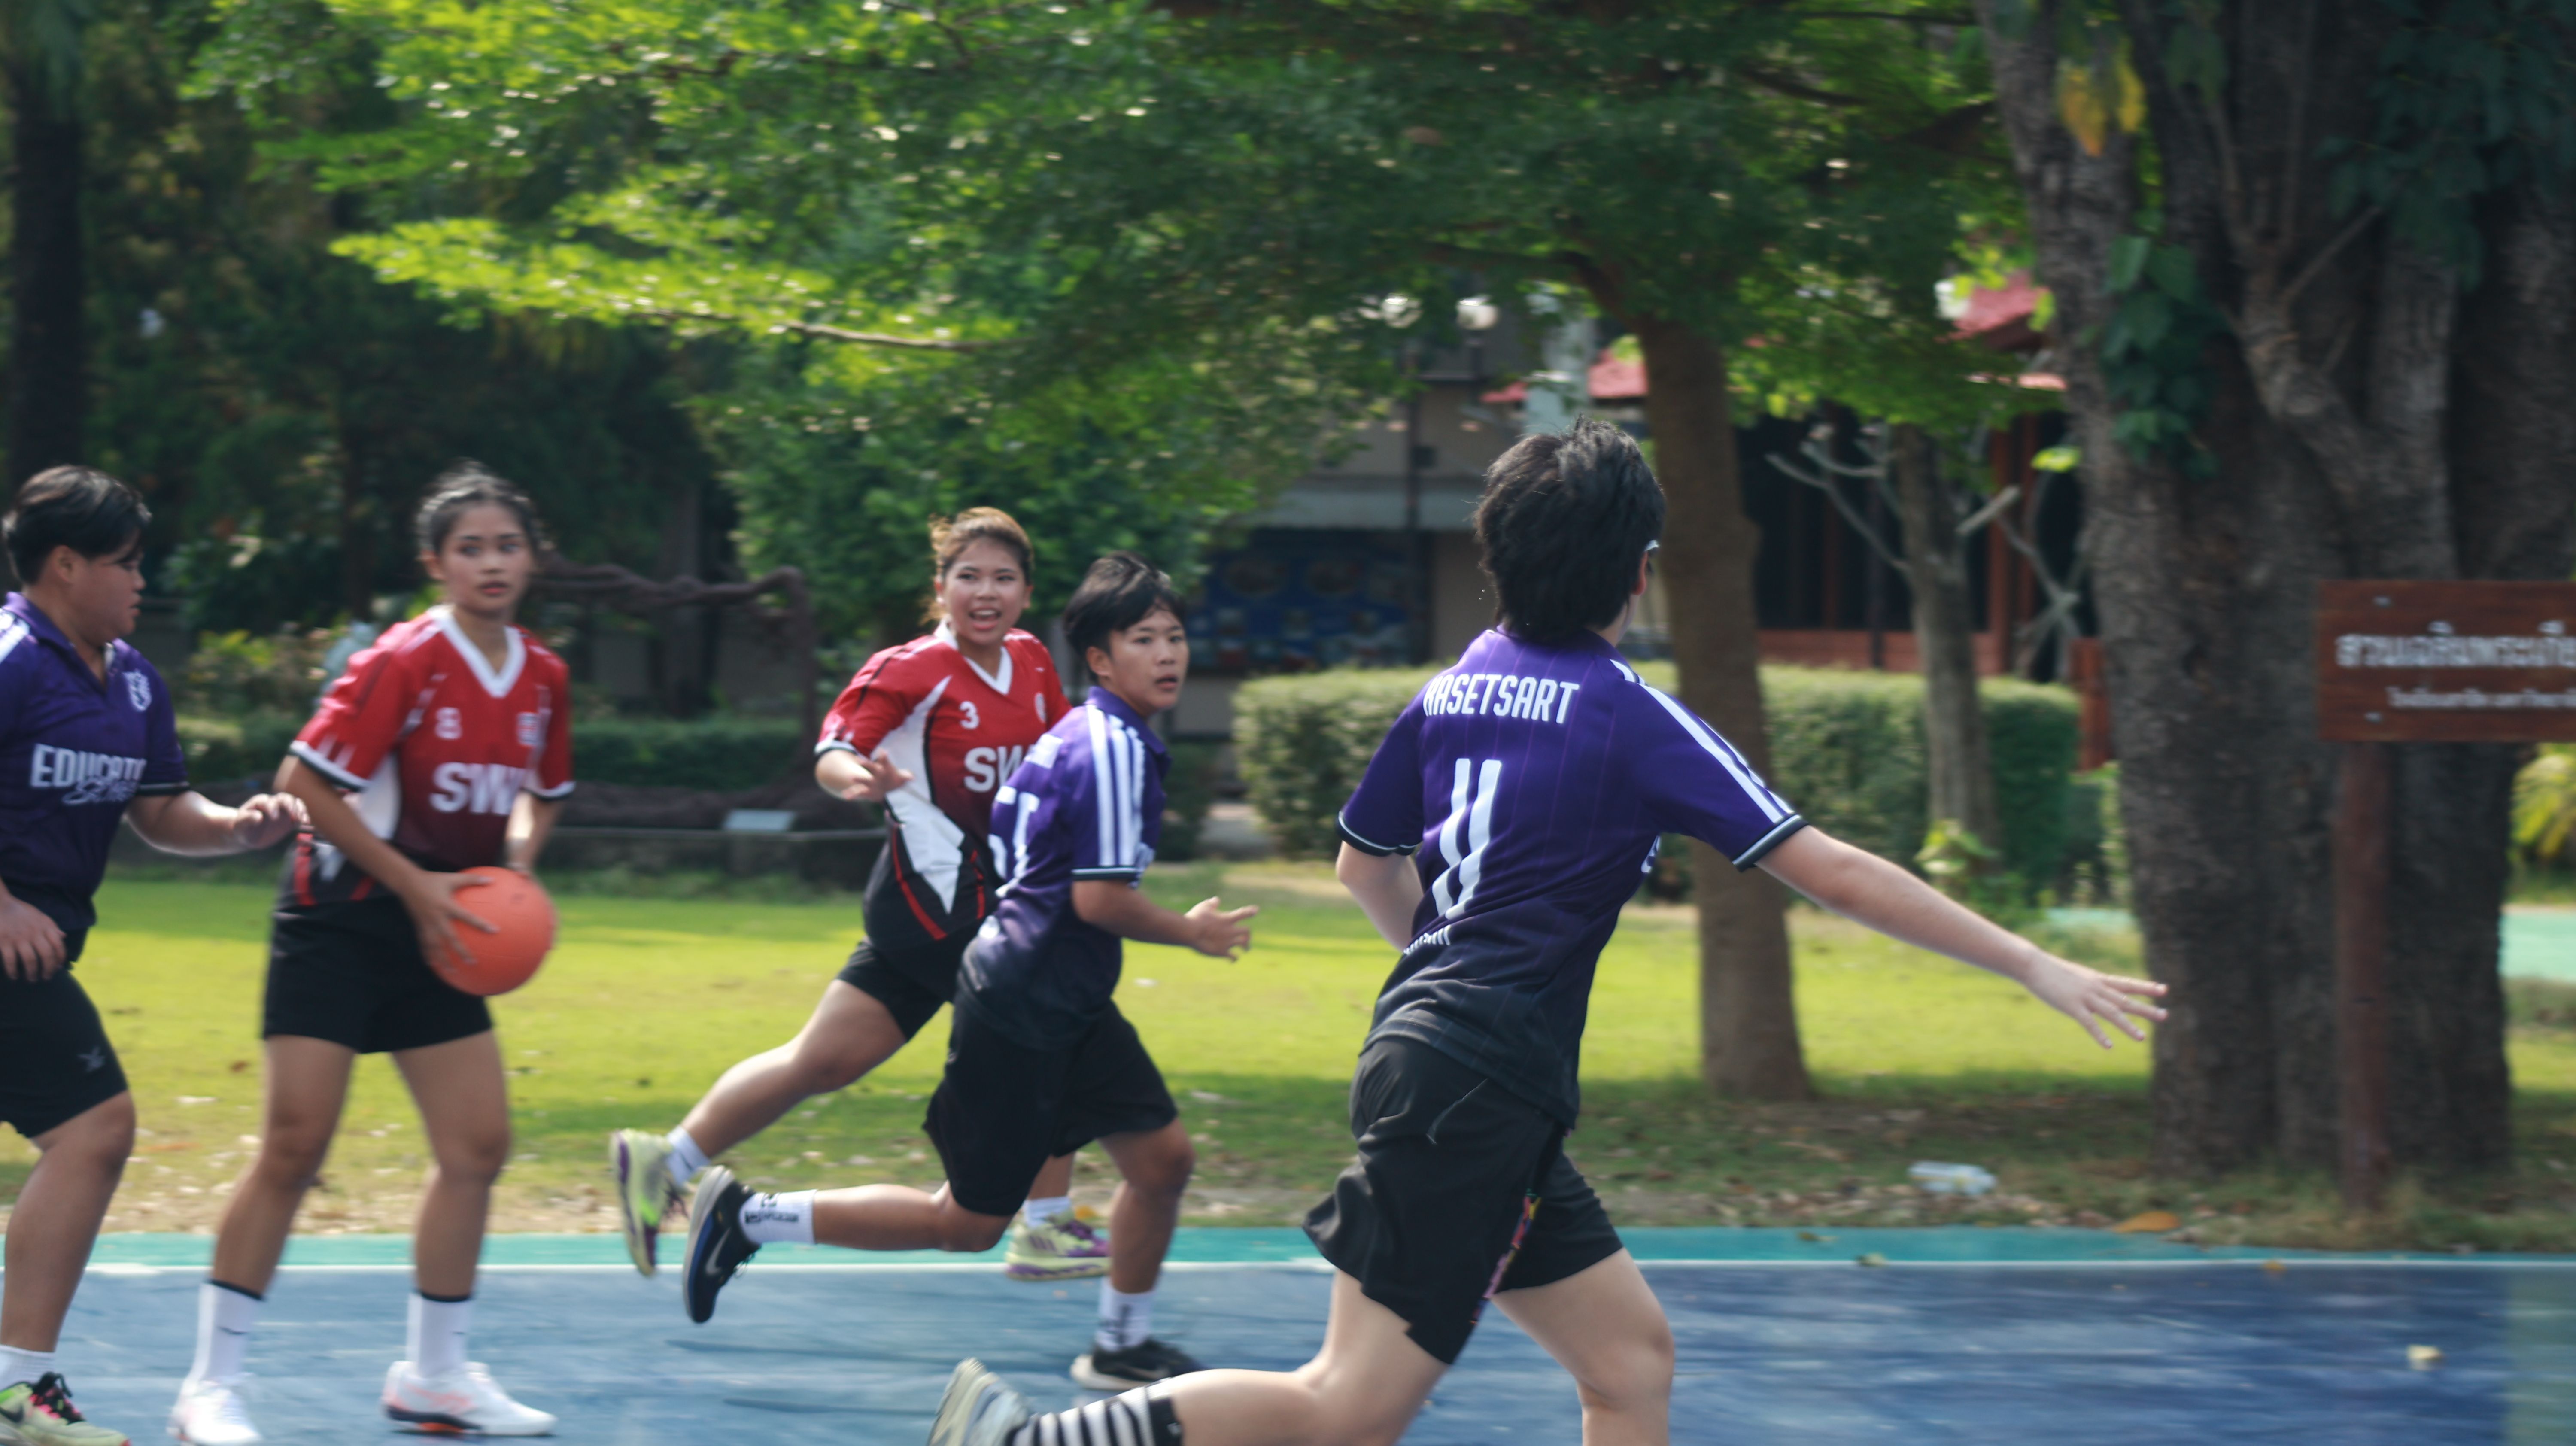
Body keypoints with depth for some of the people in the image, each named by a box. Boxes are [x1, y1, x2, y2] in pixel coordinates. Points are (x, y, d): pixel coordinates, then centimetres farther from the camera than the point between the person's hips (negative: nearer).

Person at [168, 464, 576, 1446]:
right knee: (294, 1147, -11)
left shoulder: (543, 677, 2)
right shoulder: (404, 663, -18)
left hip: (437, 935, 7)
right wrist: (413, 884, -19)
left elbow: (541, 794, 20)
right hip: (341, 917, -7)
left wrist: (516, 869, 0)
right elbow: (305, 782, -19)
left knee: (478, 1145, 4)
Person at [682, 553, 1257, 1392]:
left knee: (1162, 1156, 9)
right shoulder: (1113, 749, -19)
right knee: (969, 1222, -3)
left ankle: (1121, 1347, 23)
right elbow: (1099, 899, -23)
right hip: (1021, 1008, -10)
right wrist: (1191, 934, -7)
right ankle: (749, 1217, 3)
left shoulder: (1079, 735, 11)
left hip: (1066, 1006, 10)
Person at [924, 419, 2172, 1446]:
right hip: (1478, 1089, -9)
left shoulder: (1453, 691, 11)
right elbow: (1832, 873, -11)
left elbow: (1365, 866, 24)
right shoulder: (1634, 720, -10)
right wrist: (2037, 966, -7)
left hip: (1427, 1048, 9)